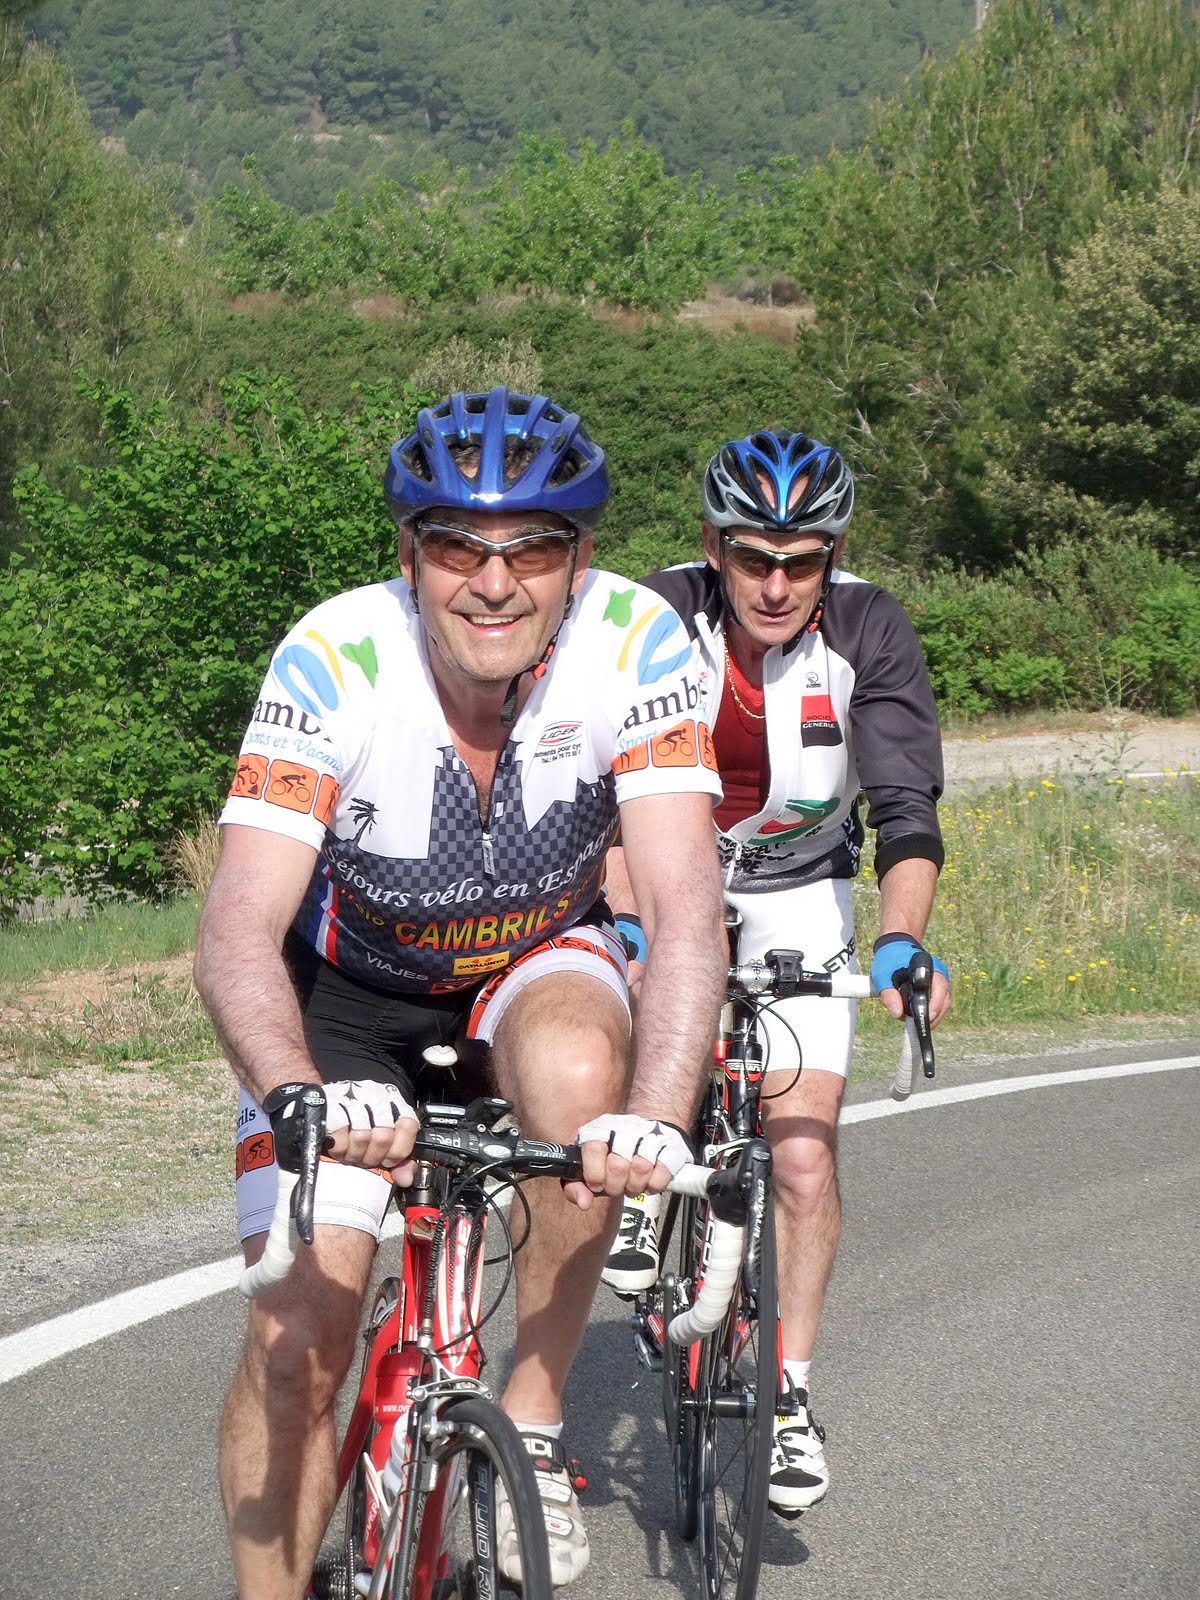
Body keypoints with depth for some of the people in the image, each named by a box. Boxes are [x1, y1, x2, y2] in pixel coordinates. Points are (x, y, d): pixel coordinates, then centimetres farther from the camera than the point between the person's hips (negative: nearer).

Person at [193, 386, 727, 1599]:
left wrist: (660, 1116, -50)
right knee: (297, 1336, -12)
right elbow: (237, 932, -35)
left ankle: (533, 1422, -16)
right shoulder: (335, 660, -30)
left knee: (578, 1068, -35)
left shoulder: (635, 646, -27)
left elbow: (684, 905, -33)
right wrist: (301, 1095, -56)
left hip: (535, 961, 1)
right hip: (352, 985, 0)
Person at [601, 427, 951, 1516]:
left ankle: (787, 1394, 6)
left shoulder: (870, 631, -22)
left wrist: (901, 944, -44)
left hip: (798, 894, 0)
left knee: (802, 1156, -10)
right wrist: (626, 925, -45)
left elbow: (908, 810, -28)